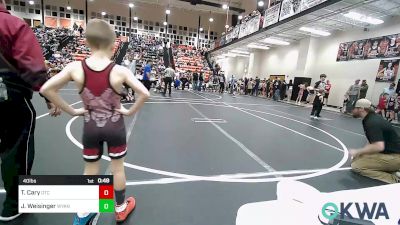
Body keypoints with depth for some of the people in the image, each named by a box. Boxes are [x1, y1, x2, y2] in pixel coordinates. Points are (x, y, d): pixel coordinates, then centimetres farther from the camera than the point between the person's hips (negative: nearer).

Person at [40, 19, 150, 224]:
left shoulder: (75, 68, -10)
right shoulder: (120, 71, -16)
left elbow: (46, 89, -7)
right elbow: (144, 93, -20)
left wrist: (71, 110, 0)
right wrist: (130, 111, -6)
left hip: (90, 127, 2)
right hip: (115, 126, -2)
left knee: (90, 170, 20)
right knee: (118, 168, 16)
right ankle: (121, 208, 36)